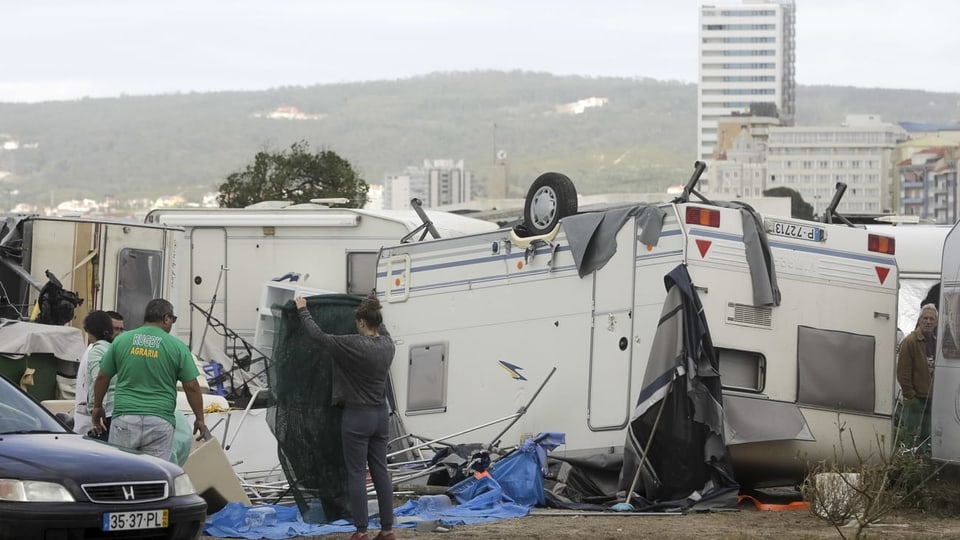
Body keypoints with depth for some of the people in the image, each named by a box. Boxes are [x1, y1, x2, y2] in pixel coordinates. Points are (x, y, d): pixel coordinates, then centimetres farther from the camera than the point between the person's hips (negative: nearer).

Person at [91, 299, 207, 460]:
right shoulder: (177, 347, 1)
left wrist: (97, 407, 25)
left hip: (124, 418, 1)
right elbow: (192, 387, 0)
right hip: (160, 421, -1)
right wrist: (199, 419, 11)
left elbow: (102, 377, 11)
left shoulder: (121, 341, 7)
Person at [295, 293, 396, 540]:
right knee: (380, 473, 8)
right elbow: (381, 329, 28)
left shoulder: (354, 345, -17)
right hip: (380, 416, 6)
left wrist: (303, 310, 7)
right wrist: (372, 308, 45)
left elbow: (318, 335, -8)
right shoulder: (387, 345, 2)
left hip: (357, 417, -6)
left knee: (356, 475, -1)